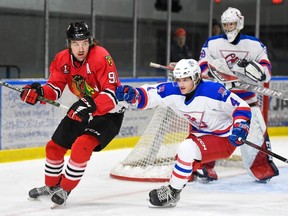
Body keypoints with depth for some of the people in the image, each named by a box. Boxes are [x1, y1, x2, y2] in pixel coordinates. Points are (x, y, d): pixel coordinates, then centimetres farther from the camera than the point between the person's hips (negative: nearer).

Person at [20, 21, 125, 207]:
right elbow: (55, 87, -5)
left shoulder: (101, 57, -28)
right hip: (83, 108, 7)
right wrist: (39, 92, -26)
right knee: (54, 147, 9)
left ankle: (65, 189, -7)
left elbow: (113, 92, -30)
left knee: (82, 146, -25)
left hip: (109, 112, -7)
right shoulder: (62, 59, -8)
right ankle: (51, 186, 33)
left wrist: (92, 106, -43)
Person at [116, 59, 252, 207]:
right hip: (200, 133, 8)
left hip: (224, 138, -8)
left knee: (187, 149, -25)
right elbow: (147, 95, -9)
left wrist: (240, 128, -36)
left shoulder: (213, 91, -27)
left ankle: (172, 193, -11)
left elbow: (242, 107, -22)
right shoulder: (172, 91, -10)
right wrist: (131, 95, -29)